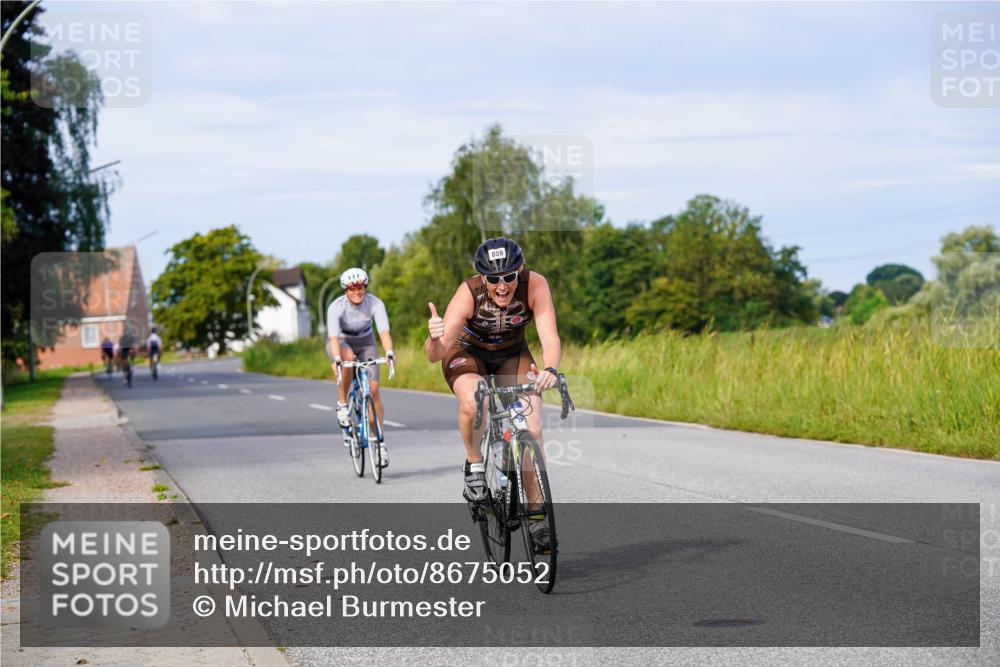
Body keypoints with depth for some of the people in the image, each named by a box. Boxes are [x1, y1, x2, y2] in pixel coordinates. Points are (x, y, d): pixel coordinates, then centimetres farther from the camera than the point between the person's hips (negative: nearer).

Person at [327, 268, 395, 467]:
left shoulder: (375, 304, -25)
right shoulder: (336, 307, -29)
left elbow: (384, 332, -37)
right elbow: (334, 336, -41)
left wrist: (389, 353, -56)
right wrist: (337, 360, -59)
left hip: (365, 342, 2)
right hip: (342, 342, -2)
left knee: (373, 389, -12)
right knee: (349, 358, -39)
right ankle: (342, 403, -19)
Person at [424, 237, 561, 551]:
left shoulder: (535, 285, -30)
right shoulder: (468, 293, -34)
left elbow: (550, 339, -37)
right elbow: (434, 355, -36)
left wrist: (550, 369, -58)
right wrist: (435, 338, -59)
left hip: (512, 353, 2)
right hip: (467, 352, -2)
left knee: (531, 428, -15)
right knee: (472, 402, -35)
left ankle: (535, 513, 0)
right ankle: (474, 466, -7)